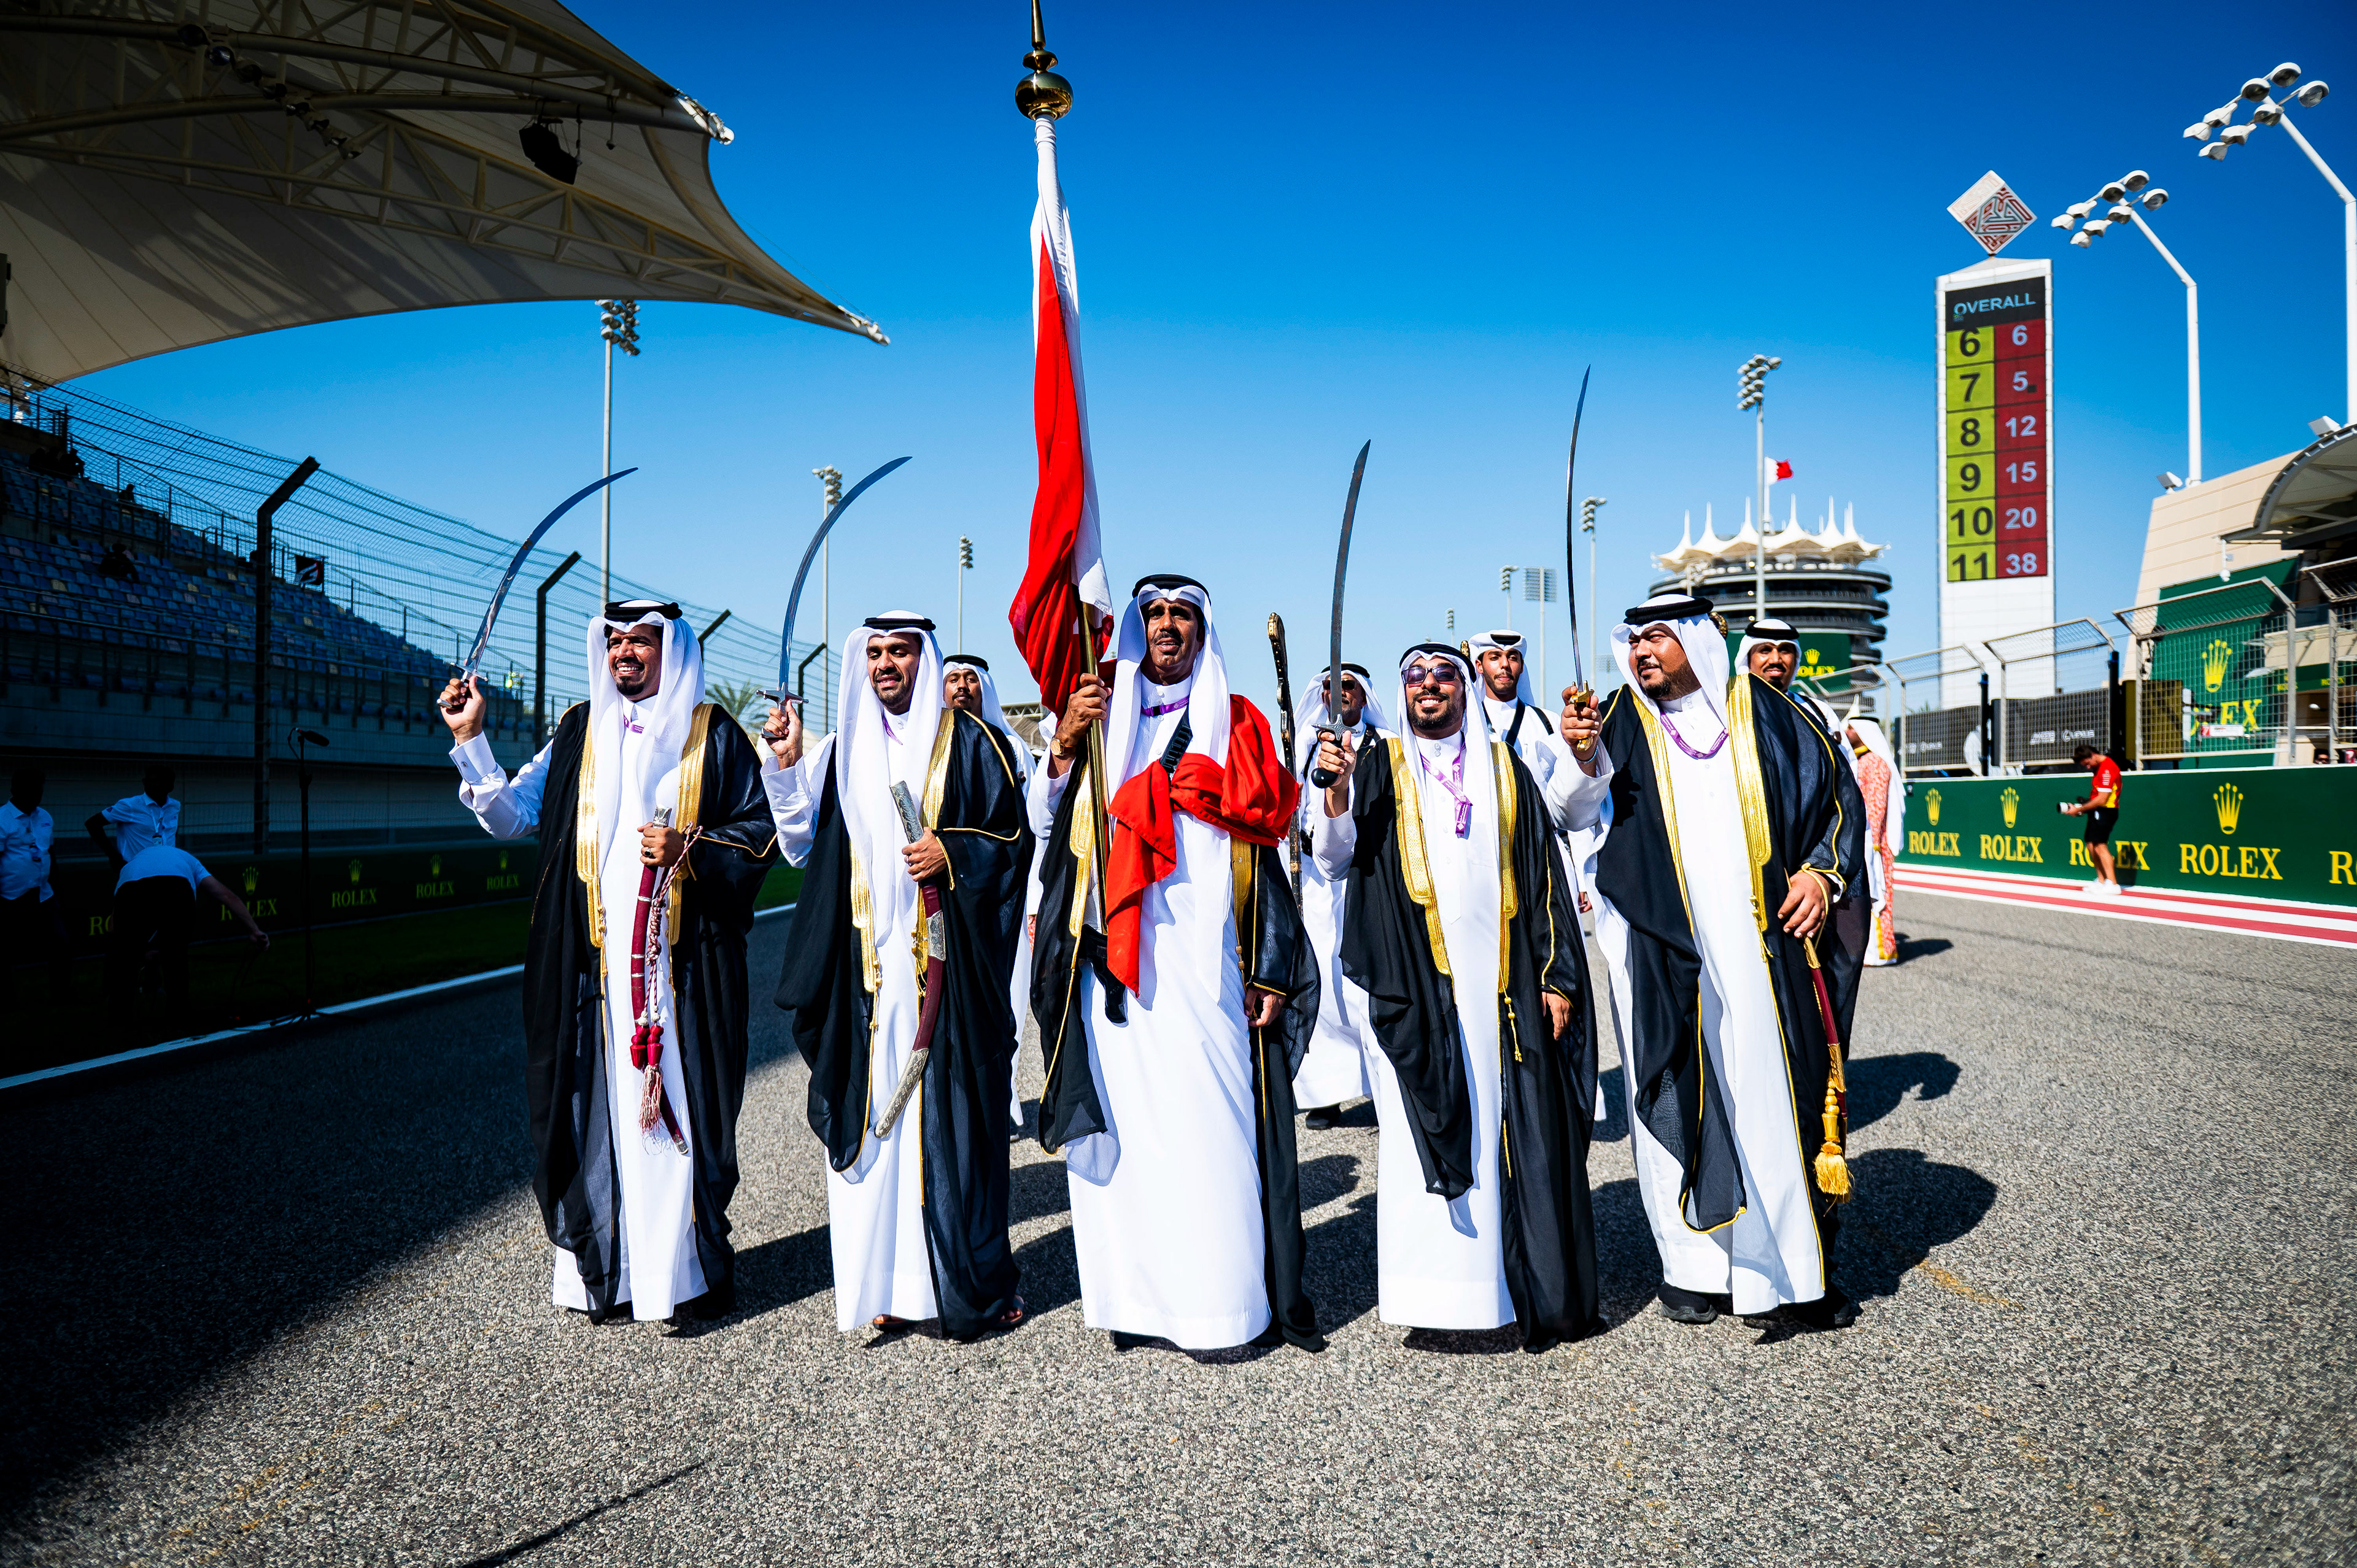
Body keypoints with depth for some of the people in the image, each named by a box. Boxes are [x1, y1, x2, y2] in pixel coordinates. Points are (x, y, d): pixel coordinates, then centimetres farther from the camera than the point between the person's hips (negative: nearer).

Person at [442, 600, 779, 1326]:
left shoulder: (713, 735, 5)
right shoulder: (578, 732, 13)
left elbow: (761, 831, 3)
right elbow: (512, 816, 11)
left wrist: (690, 849, -12)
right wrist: (470, 740, 2)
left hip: (677, 964, -2)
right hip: (592, 963, 3)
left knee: (674, 1108, -1)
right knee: (595, 1101, 4)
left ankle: (678, 1270, 9)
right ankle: (598, 1266, 15)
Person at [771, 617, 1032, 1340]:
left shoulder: (972, 742, 2)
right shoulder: (845, 751, 15)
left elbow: (1014, 838, 0)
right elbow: (805, 846, 13)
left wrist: (953, 855, -16)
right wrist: (787, 767, 2)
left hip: (945, 967, -4)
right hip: (867, 968, 4)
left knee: (950, 1113, -2)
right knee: (871, 1112, 4)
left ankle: (968, 1284, 10)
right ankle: (884, 1277, 15)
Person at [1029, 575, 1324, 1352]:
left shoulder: (1233, 724, 10)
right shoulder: (1101, 716, 15)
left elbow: (1264, 849, 5)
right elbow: (1045, 824, 8)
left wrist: (1269, 970, -2)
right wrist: (1063, 745, -9)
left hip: (1202, 961, -2)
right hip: (1112, 959, 2)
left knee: (1208, 1125, -4)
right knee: (1121, 1122, 2)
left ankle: (1217, 1300, 6)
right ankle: (1136, 1295, 12)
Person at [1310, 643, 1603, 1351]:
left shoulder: (1505, 770, 13)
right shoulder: (1380, 767, 9)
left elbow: (1544, 875, 11)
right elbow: (1337, 860, -2)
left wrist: (1556, 975, 4)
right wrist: (1336, 791, -20)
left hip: (1499, 977, 2)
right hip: (1415, 980, -1)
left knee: (1519, 1124, 3)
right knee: (1424, 1125, -3)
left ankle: (1541, 1290, 14)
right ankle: (1436, 1279, 7)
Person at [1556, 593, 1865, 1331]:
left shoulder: (1762, 711, 7)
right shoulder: (1624, 723, 5)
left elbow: (1835, 790, 15)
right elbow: (1584, 812, -8)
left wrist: (1820, 871, 1)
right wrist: (1583, 759, -28)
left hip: (1763, 946, 1)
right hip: (1666, 957, 0)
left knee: (1784, 1094, 5)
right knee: (1683, 1098, 3)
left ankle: (1806, 1266, 19)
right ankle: (1696, 1263, 15)